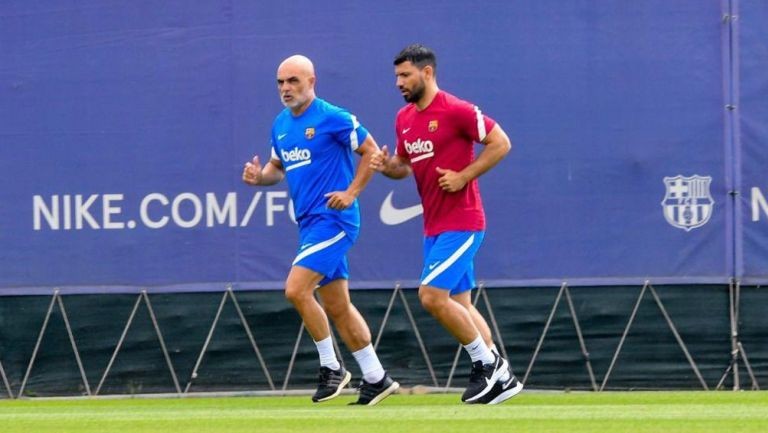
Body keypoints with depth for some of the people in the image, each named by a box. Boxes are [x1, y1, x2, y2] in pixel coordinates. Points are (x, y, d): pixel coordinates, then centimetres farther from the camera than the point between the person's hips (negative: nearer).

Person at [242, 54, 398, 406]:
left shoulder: (332, 118, -11)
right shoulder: (280, 125, 12)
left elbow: (371, 151, -7)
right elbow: (278, 166, 24)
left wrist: (351, 192, -15)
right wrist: (259, 176, 2)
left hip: (332, 218, -8)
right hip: (309, 222, 8)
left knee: (296, 289, -18)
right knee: (337, 307, 11)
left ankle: (331, 368, -5)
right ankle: (376, 379, 19)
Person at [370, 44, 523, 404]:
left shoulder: (455, 110, -14)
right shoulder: (404, 118, 11)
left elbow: (501, 143, -13)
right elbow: (405, 165, 22)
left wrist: (464, 176, -18)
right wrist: (387, 166, 0)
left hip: (461, 223, -9)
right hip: (434, 225, 9)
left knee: (432, 296, -16)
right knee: (459, 305, 9)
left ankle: (487, 363, -2)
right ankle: (501, 378, 16)